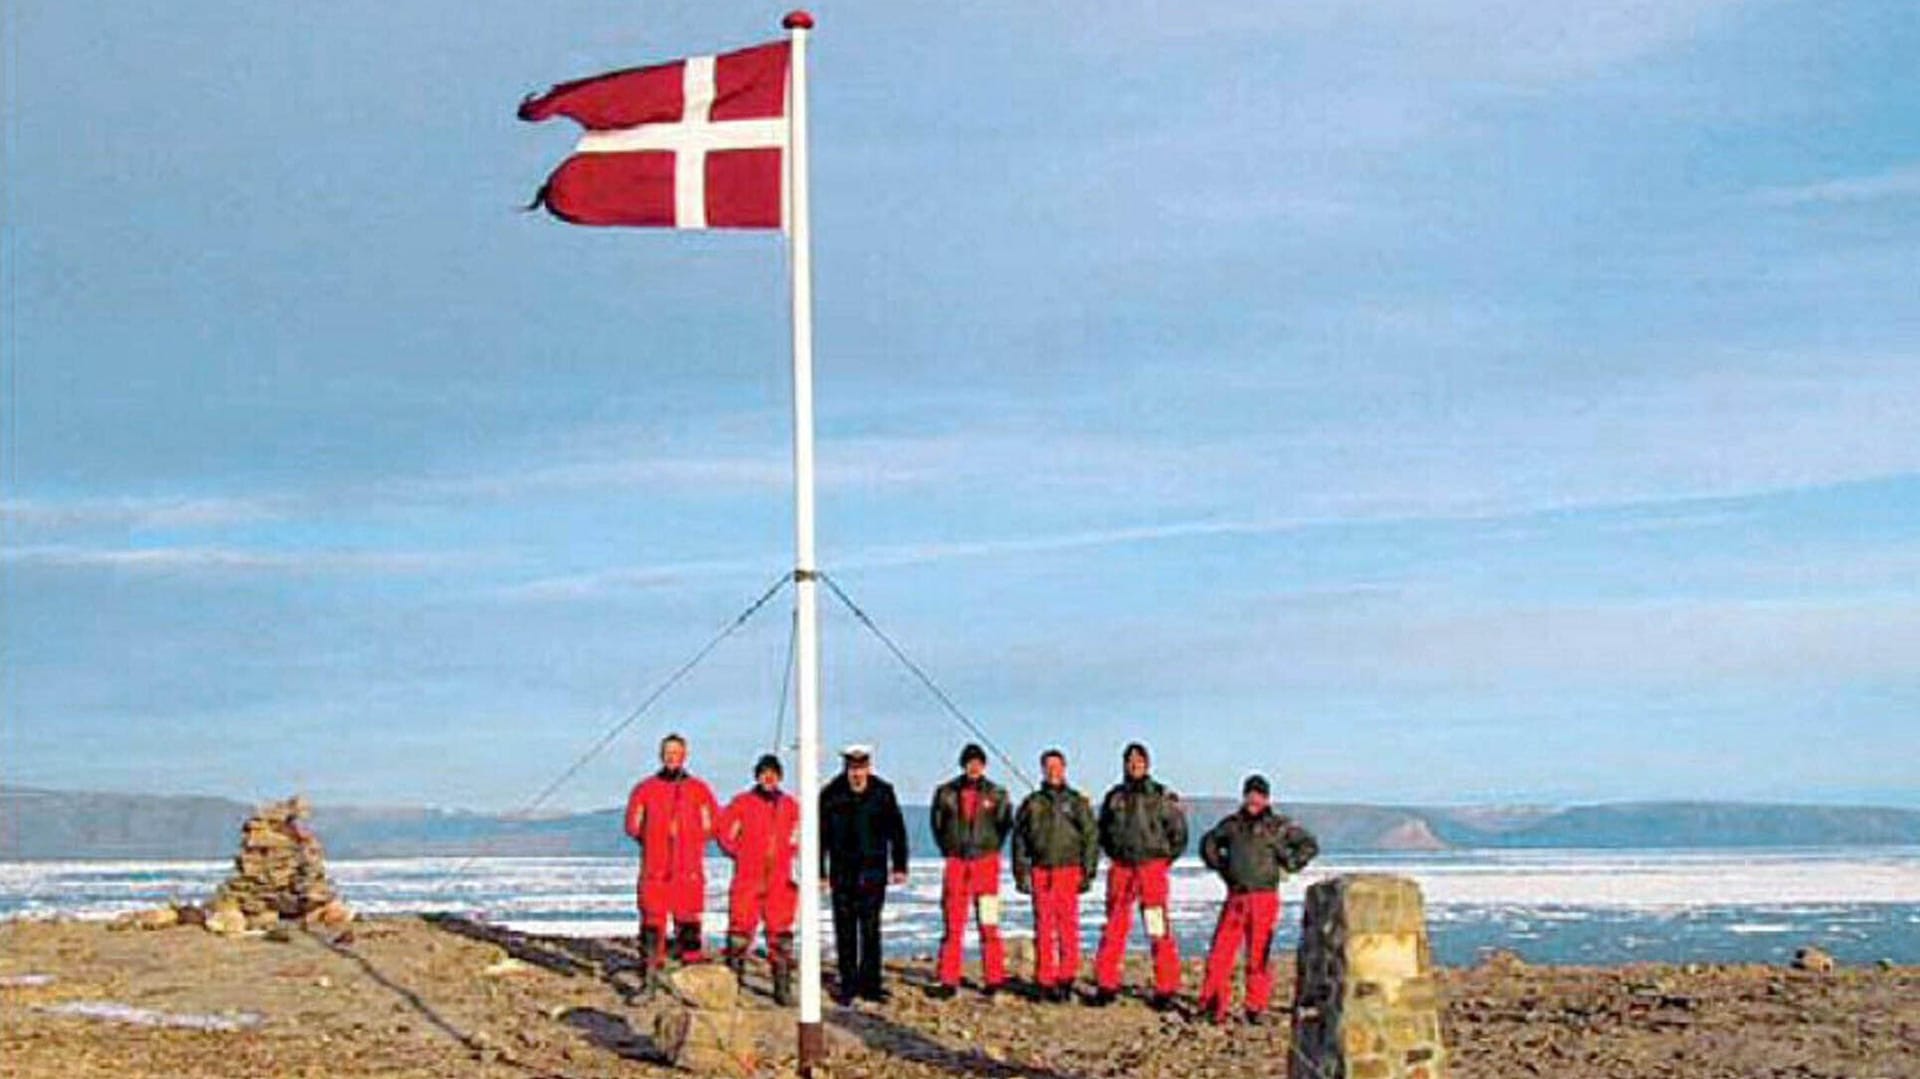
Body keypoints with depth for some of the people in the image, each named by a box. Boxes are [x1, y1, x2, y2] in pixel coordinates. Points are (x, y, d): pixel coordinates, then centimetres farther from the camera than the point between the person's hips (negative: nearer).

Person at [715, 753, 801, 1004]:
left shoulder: (790, 806, 8)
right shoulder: (742, 802, -1)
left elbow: (797, 835, 22)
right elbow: (721, 828, 5)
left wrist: (787, 853, 10)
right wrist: (735, 851, 2)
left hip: (780, 881, 3)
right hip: (747, 880, -3)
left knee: (781, 934, 3)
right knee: (740, 930, -5)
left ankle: (783, 988, 8)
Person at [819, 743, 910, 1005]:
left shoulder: (882, 792, 1)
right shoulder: (831, 795, -1)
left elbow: (897, 830, 8)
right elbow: (820, 836, 3)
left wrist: (899, 866, 6)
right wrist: (820, 873, 1)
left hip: (873, 872, 0)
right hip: (842, 872, 1)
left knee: (870, 929, -2)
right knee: (845, 931, 4)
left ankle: (870, 983, 5)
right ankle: (848, 985, 11)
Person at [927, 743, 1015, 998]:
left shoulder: (997, 794, 2)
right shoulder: (946, 792, 4)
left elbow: (1004, 824, 12)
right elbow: (937, 823, 14)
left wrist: (991, 848, 6)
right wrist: (948, 848, 9)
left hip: (986, 863, -1)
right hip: (956, 862, 1)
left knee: (989, 924, -1)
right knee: (953, 923, 1)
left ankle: (993, 979, 4)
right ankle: (948, 981, 4)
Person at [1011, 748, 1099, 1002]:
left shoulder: (1078, 802, 7)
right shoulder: (1031, 803, 11)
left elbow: (1091, 837, 6)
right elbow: (1019, 839, 12)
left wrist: (1088, 872, -1)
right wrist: (1021, 873, 4)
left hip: (1069, 870, -1)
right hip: (1040, 872, 1)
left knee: (1069, 928, -3)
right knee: (1044, 929, 2)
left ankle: (1066, 980, 3)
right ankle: (1046, 982, 6)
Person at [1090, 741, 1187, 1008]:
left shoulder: (1162, 797, 1)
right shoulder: (1115, 796, 11)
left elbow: (1178, 832, 6)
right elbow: (1103, 829, 24)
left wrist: (1165, 858, 3)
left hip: (1152, 866, -3)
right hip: (1120, 868, 3)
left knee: (1158, 931, -6)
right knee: (1113, 928, 5)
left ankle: (1165, 989, -2)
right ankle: (1107, 985, 12)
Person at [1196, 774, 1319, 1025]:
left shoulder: (1278, 826, 3)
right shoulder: (1232, 824, 12)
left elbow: (1309, 845, 7)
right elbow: (1209, 842, 28)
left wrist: (1288, 866, 1)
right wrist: (1219, 866, 15)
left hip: (1264, 898, -3)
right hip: (1235, 898, 3)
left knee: (1258, 955, -2)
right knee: (1220, 951, -3)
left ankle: (1256, 1007, 7)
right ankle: (1214, 1006, 3)